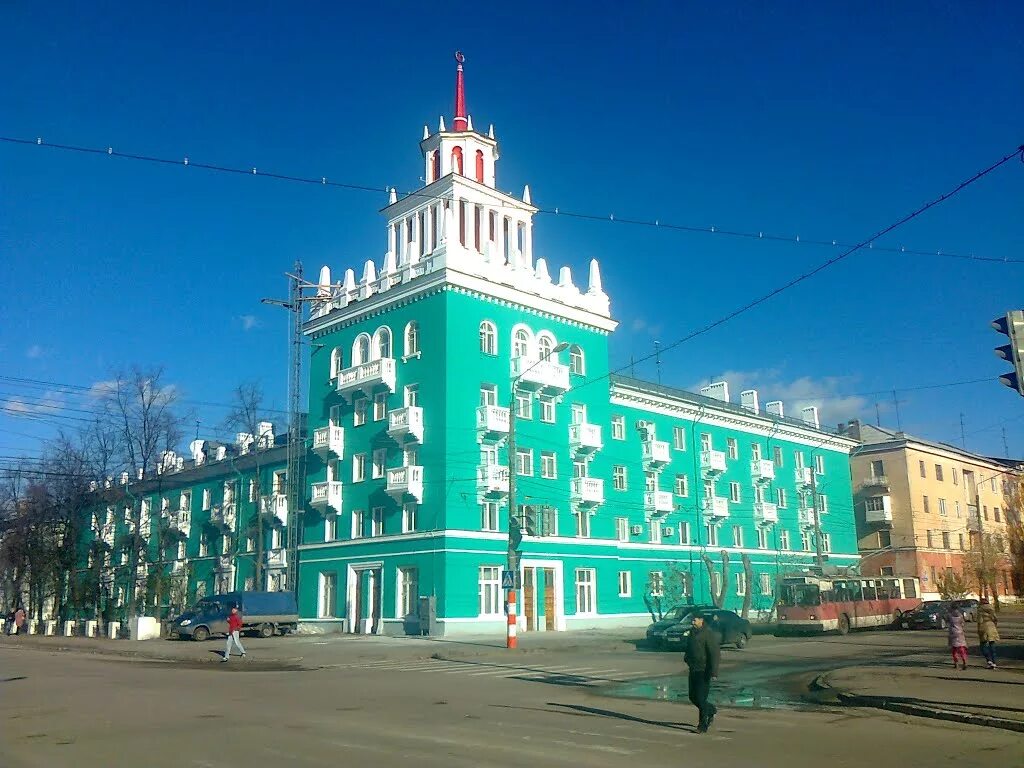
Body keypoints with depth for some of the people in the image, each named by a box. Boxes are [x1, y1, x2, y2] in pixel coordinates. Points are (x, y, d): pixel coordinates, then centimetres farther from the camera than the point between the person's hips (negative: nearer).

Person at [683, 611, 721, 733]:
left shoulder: (709, 634, -14)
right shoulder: (692, 632, 11)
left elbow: (714, 654, -18)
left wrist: (714, 673, -23)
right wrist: (687, 657, 7)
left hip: (704, 671, -8)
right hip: (693, 670, 8)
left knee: (701, 698, -6)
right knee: (693, 697, 11)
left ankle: (703, 725, 6)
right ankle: (711, 710, 34)